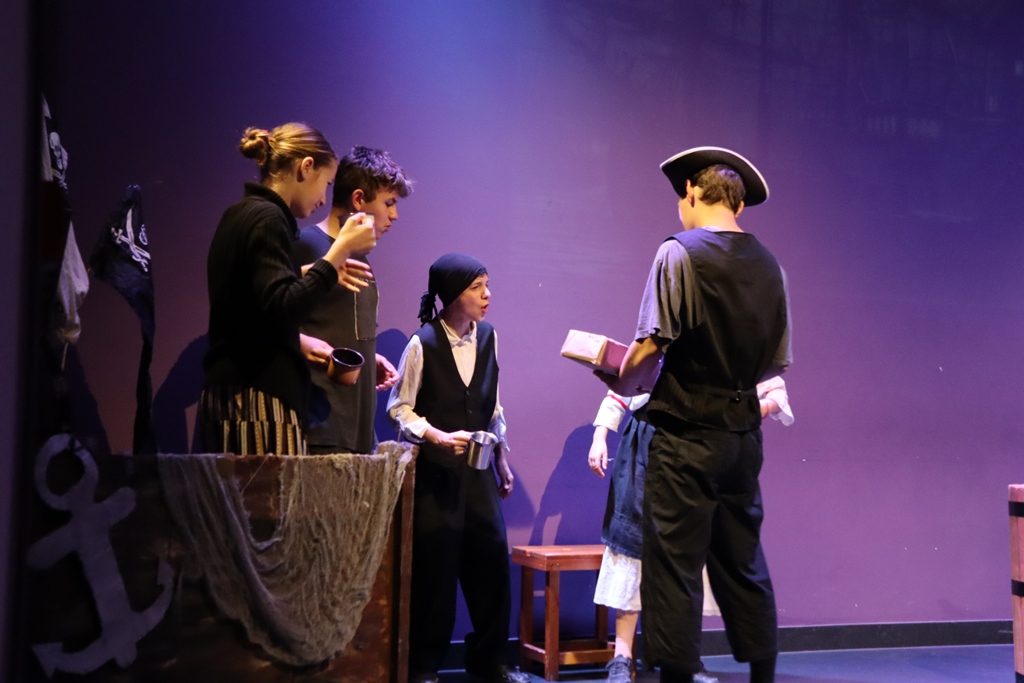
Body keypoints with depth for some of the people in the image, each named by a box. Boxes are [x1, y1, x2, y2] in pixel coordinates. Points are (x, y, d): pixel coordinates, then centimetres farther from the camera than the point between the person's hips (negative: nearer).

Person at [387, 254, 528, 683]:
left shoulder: (488, 337, 4)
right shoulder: (423, 344, -11)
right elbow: (400, 409, -5)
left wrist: (502, 461, 14)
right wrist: (439, 437, -19)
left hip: (477, 467, 5)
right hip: (434, 469, -5)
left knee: (491, 558, 4)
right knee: (434, 566, 0)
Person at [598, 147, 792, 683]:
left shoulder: (679, 253, -10)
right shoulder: (768, 264, 6)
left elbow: (651, 345, -15)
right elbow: (779, 360, 10)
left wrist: (621, 384, 3)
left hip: (687, 433, -6)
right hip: (743, 432, 6)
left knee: (675, 567, 1)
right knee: (743, 566, 15)